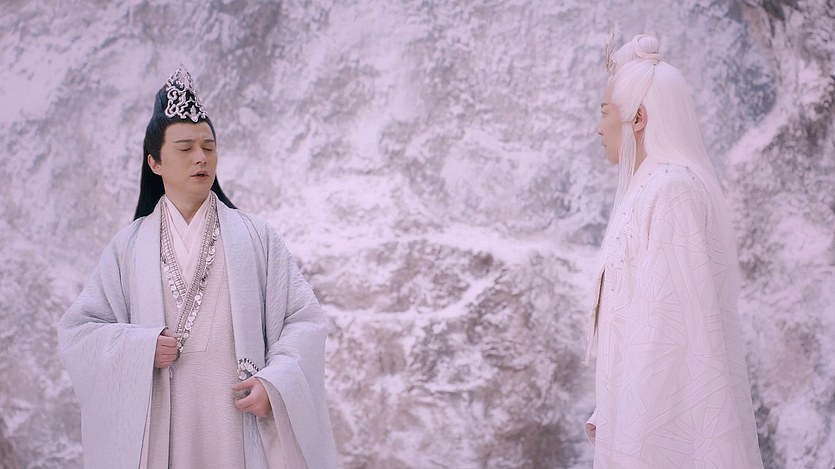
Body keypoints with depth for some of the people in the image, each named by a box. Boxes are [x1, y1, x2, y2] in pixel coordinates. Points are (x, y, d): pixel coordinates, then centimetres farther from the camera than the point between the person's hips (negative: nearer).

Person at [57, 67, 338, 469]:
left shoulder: (255, 237, 4)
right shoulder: (129, 247, 6)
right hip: (160, 430, 1)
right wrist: (139, 347, -12)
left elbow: (304, 319, 0)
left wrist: (275, 382, -16)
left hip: (240, 421, -1)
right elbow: (75, 332, 5)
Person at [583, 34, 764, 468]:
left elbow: (671, 319, -21)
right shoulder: (652, 187, 13)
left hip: (666, 407, -9)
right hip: (643, 394, 9)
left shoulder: (670, 190, -16)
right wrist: (609, 411, 17)